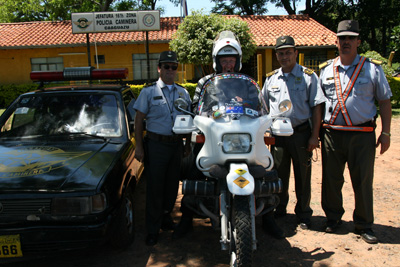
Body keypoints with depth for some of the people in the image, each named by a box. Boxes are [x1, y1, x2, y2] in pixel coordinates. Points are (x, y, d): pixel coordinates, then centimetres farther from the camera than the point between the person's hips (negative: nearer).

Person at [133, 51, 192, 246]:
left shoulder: (183, 92, 12)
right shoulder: (149, 92, 0)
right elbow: (138, 120, -2)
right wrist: (139, 146, -8)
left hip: (176, 144, 4)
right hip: (156, 144, -4)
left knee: (172, 184, 13)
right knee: (155, 187, 0)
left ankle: (165, 216, 33)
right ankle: (153, 230, 11)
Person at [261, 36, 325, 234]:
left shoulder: (308, 76, 1)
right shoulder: (271, 78, 11)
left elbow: (317, 107, -2)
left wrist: (314, 136, -9)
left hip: (301, 133, -3)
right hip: (278, 134, 3)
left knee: (303, 176, 6)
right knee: (278, 175, 11)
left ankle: (303, 214, 21)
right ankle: (279, 209, 28)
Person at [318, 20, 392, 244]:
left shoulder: (373, 68, 6)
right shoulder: (326, 70, 11)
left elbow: (385, 101, 7)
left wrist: (386, 133, 1)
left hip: (362, 135, -1)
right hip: (332, 134, 2)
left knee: (363, 181, 4)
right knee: (331, 179, 8)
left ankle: (364, 224, 21)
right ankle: (333, 217, 27)